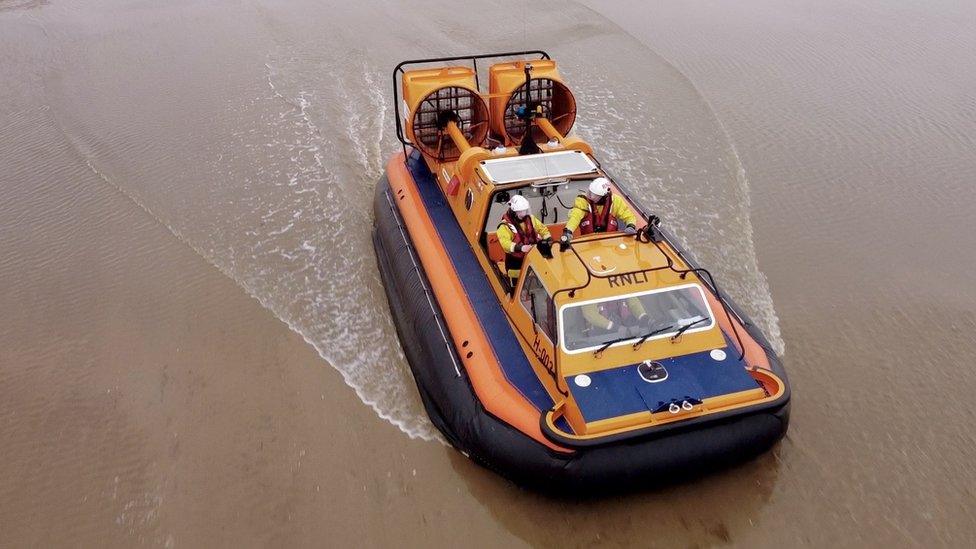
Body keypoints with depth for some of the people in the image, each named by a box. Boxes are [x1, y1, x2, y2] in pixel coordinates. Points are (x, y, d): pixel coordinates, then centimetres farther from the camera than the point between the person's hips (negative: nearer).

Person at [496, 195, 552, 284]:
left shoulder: (530, 218, 3)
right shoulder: (505, 225, -17)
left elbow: (542, 228, 12)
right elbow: (505, 243, -31)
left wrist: (548, 239, -7)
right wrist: (520, 247, -45)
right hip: (516, 262, -5)